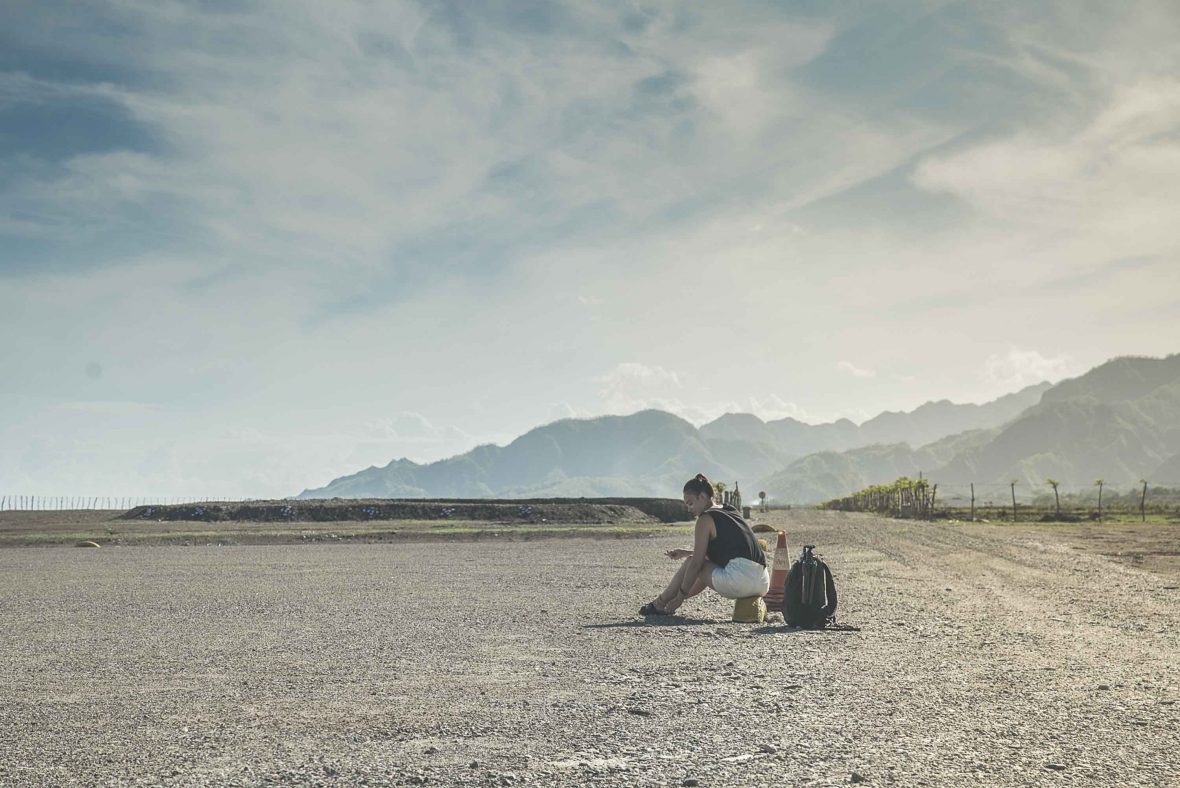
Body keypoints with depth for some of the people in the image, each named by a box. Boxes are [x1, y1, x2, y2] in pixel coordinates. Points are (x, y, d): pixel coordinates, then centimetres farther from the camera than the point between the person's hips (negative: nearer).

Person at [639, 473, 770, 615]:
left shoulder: (706, 519, -2)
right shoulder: (732, 512, 22)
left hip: (740, 580, -9)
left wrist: (680, 596, 5)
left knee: (691, 563, 10)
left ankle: (659, 604, 21)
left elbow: (696, 563, -2)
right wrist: (686, 553, 38)